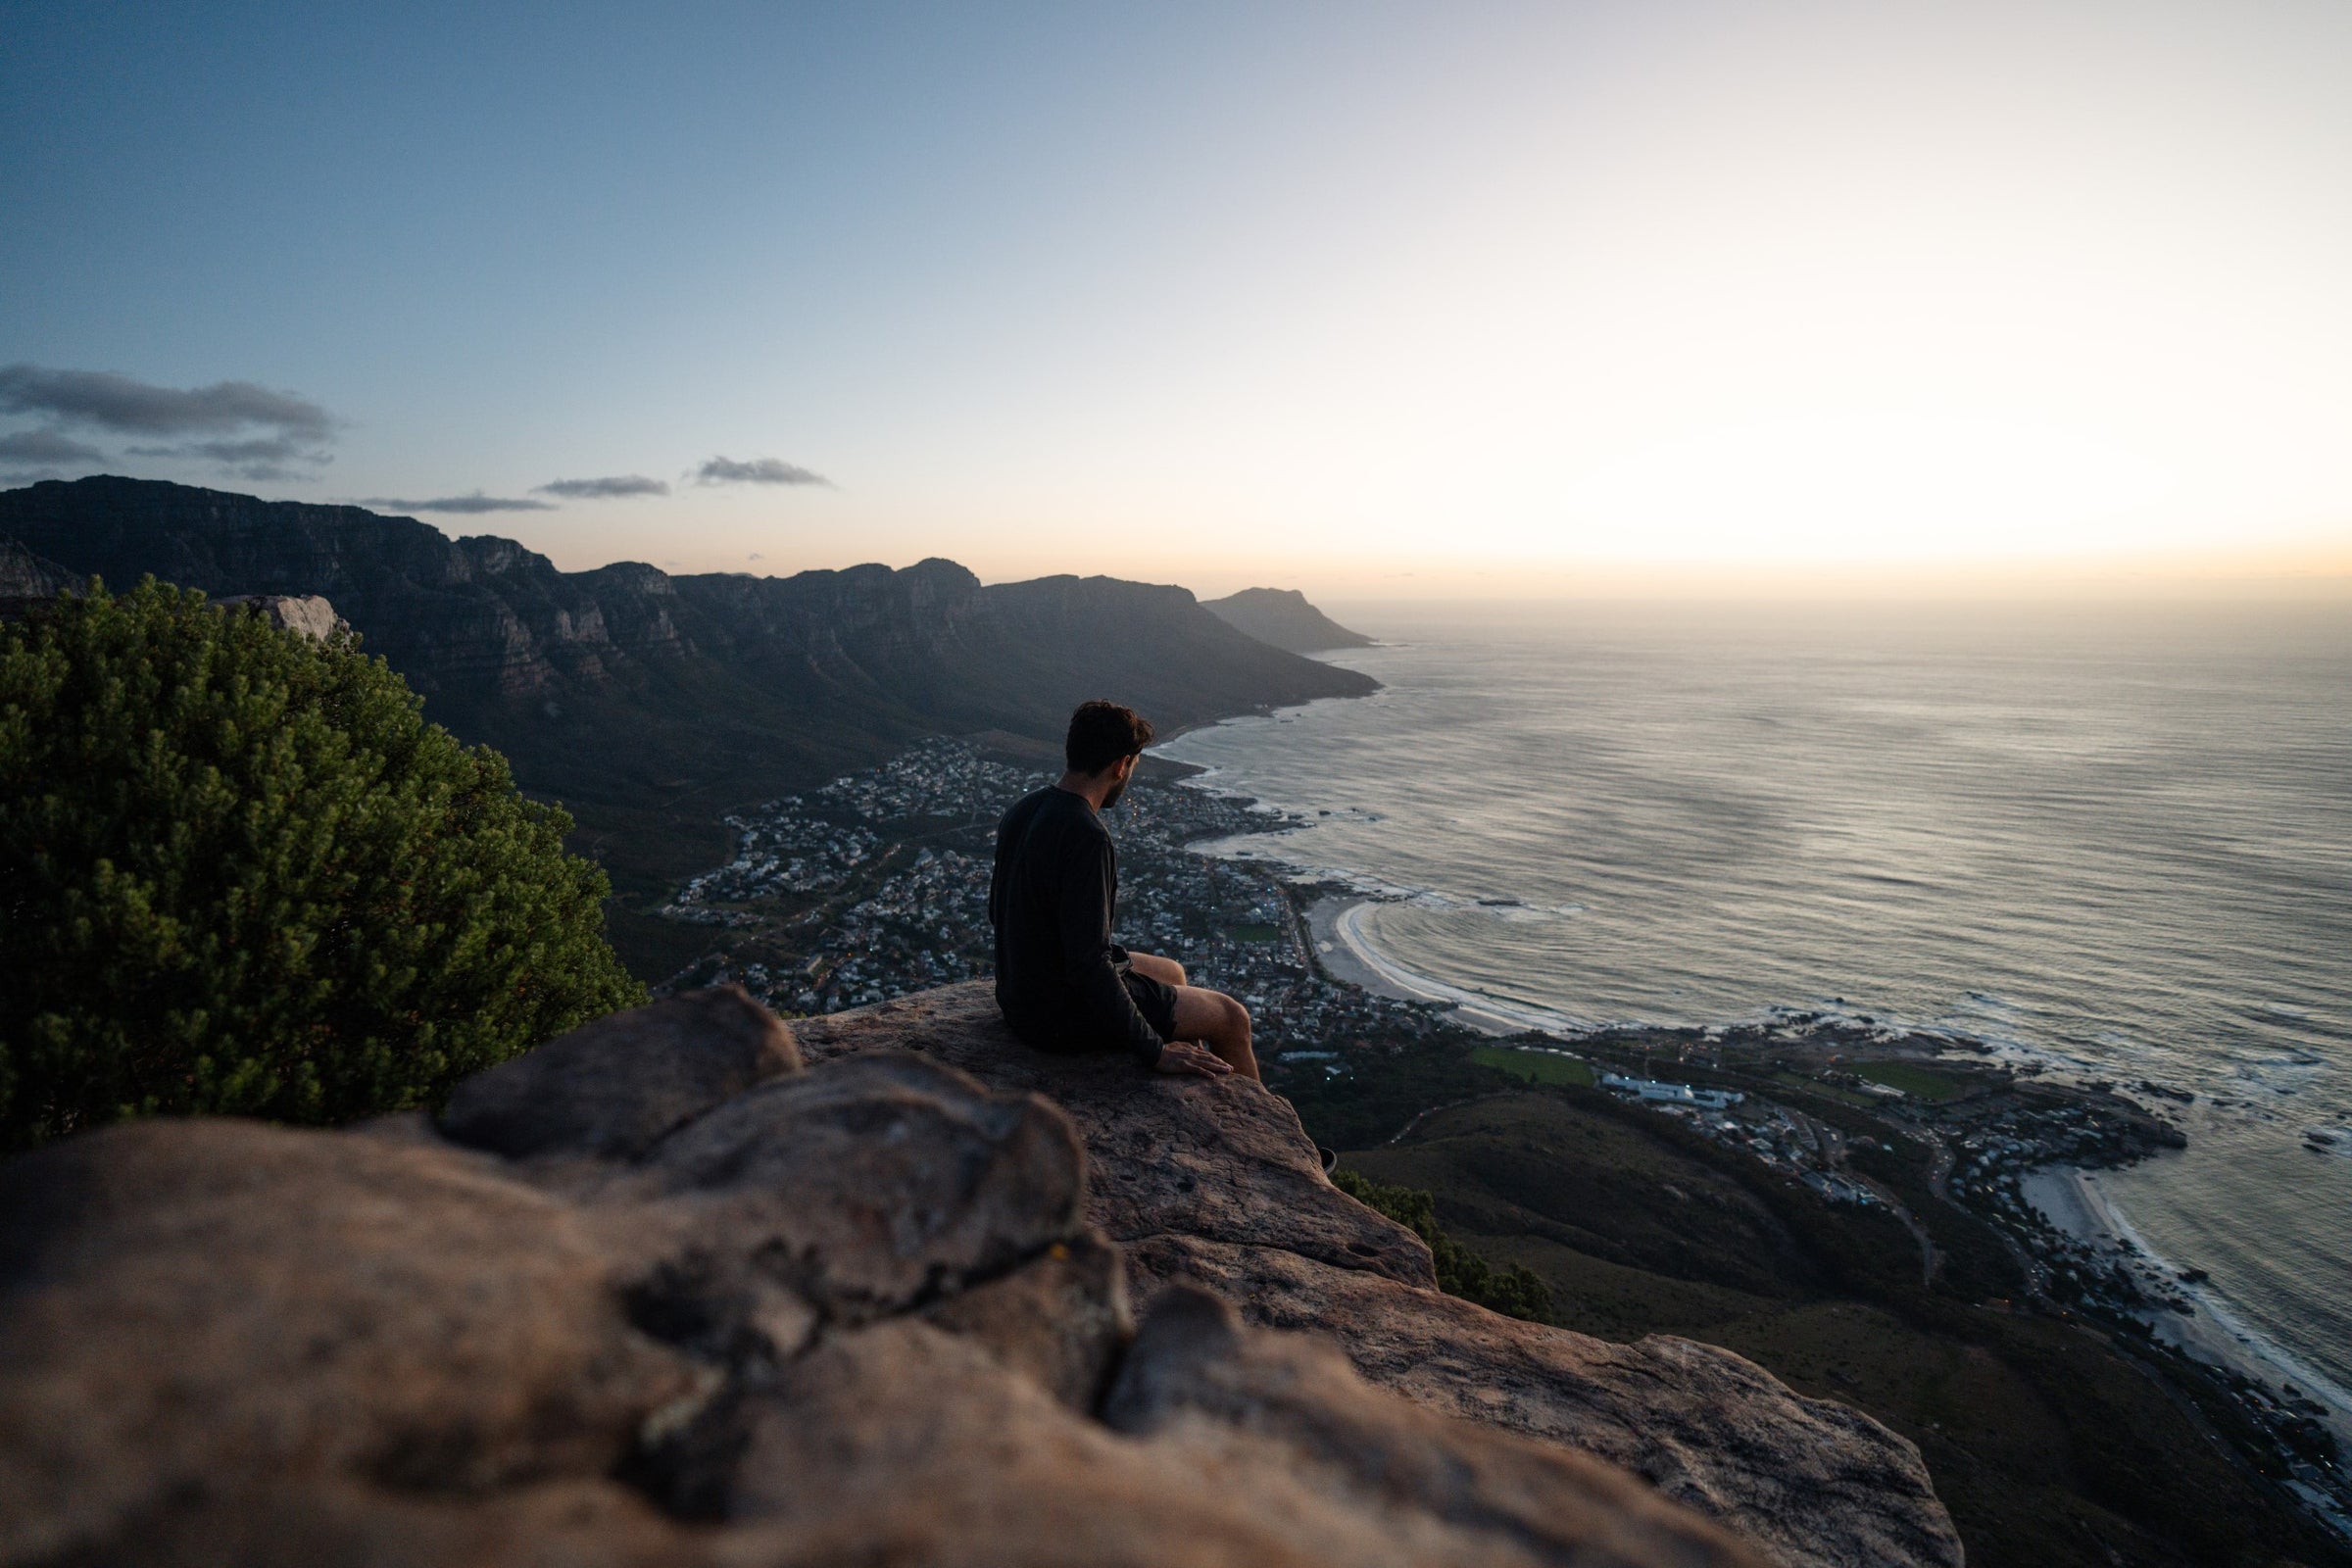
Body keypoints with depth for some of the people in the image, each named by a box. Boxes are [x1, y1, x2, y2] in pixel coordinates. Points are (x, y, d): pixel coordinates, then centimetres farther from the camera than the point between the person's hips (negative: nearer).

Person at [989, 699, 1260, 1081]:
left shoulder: (1021, 811, 0)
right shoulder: (1087, 839, -28)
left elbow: (999, 912, 12)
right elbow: (1090, 964, -29)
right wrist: (1154, 1051, -20)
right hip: (1065, 1015, -9)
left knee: (1172, 973, 28)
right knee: (1232, 1018, 3)